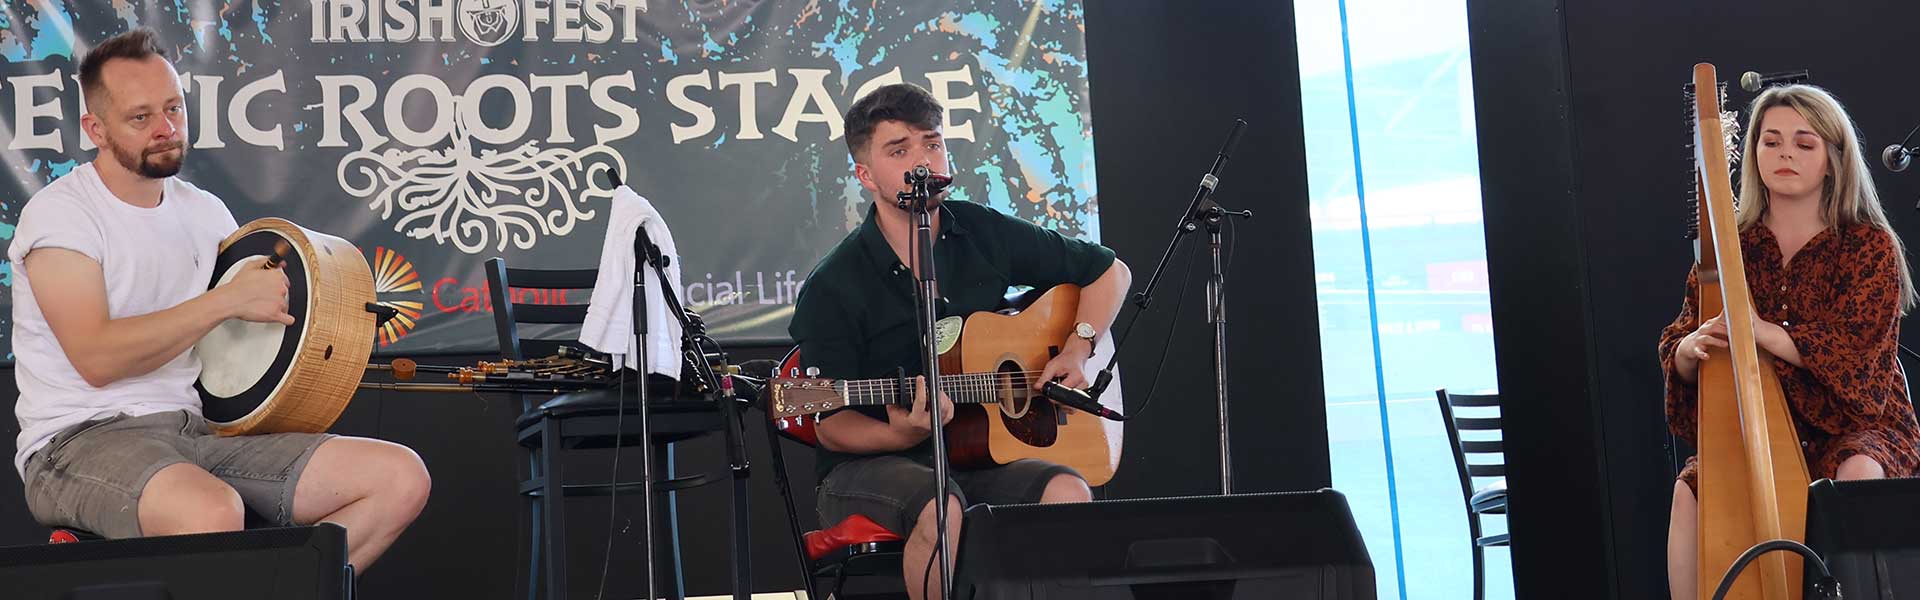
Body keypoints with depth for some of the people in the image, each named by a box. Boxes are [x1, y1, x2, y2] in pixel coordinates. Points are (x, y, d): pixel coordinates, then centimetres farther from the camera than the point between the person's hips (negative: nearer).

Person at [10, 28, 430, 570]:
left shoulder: (204, 211, 14)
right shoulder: (59, 213, -6)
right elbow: (96, 357, -19)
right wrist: (228, 301, -18)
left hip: (201, 428, 7)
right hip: (82, 440, -7)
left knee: (401, 477, -12)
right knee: (214, 513, -42)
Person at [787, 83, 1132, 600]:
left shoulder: (986, 235, 5)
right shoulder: (832, 288, -7)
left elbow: (1109, 272, 17)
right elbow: (832, 427, -6)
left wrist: (1077, 349, 2)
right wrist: (902, 433, -26)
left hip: (982, 454, 4)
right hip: (873, 465, -3)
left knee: (1068, 493, -27)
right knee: (941, 509, -37)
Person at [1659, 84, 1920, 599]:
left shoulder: (1870, 246, -2)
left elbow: (1854, 350, -14)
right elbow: (1674, 352, 6)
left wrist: (1759, 331, -29)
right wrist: (1692, 347, -21)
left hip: (1855, 424, -2)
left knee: (1858, 473, -36)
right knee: (1691, 490, -25)